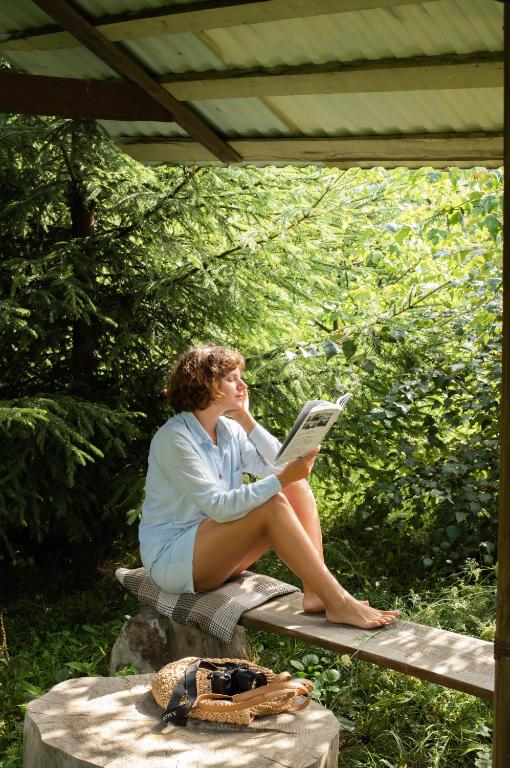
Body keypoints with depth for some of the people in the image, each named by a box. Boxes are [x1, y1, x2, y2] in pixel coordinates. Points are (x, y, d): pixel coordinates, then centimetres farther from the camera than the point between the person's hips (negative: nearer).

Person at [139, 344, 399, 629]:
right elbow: (218, 506, -26)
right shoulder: (175, 438, -19)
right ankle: (338, 603, -26)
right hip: (172, 559, -8)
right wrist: (282, 478, -32)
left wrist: (246, 419, -7)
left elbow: (276, 466, -3)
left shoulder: (228, 429, 6)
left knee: (298, 487, -6)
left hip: (217, 548, 8)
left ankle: (315, 593, -17)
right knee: (272, 505, -27)